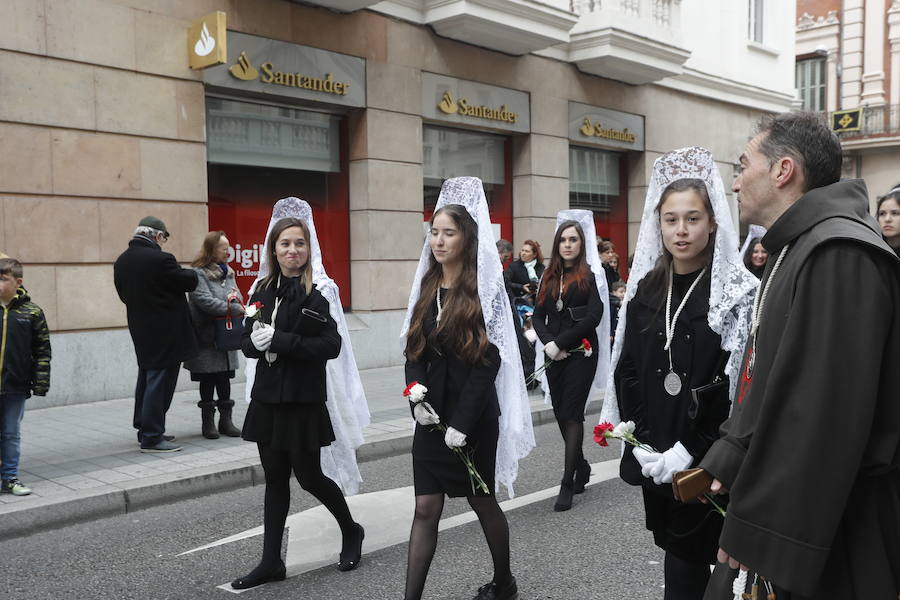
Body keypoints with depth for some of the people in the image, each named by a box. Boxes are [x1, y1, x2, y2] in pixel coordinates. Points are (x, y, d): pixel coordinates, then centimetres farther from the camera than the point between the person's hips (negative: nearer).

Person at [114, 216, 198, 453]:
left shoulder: (121, 261, 4)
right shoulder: (160, 259, -20)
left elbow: (124, 294, 11)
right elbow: (188, 282, -12)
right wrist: (191, 272, 9)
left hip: (140, 331, 8)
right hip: (165, 333, -8)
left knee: (146, 379, 18)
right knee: (160, 382, -2)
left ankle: (145, 429, 28)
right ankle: (152, 437, 2)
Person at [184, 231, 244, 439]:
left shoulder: (228, 272, 12)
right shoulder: (198, 273, -11)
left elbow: (238, 297, 9)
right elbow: (204, 300, -21)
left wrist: (235, 301, -15)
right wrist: (232, 308, -20)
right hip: (207, 337, -6)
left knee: (224, 379, 11)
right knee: (207, 380, 4)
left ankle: (226, 420, 19)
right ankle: (208, 422, 14)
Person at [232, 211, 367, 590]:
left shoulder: (318, 292, -10)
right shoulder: (263, 291, 6)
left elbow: (331, 346, -18)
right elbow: (247, 344, 10)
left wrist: (279, 339, -21)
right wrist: (255, 340, -14)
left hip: (304, 401, -5)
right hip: (268, 398, 5)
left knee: (309, 476, 5)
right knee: (275, 478, 11)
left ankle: (351, 531, 31)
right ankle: (271, 562, 21)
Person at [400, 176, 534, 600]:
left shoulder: (485, 288, -9)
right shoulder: (427, 286, 7)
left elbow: (489, 360, -14)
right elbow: (414, 350, 8)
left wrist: (462, 422, -18)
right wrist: (417, 399, -8)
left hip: (473, 415, -4)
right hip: (432, 416, 4)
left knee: (482, 501, 12)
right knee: (426, 508, 4)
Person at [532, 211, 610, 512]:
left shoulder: (591, 275, -3)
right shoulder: (549, 277, 11)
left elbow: (594, 316, -12)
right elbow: (538, 316, 8)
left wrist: (560, 342, -14)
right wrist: (548, 343, -10)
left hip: (582, 353, -5)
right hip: (554, 355, 5)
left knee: (571, 414, -6)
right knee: (561, 414, 10)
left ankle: (567, 484, -2)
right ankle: (581, 468, 31)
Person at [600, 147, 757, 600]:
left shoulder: (738, 291, -8)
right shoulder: (645, 290, 7)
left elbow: (740, 384, -13)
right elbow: (625, 371, 7)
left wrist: (691, 449, -17)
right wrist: (642, 442, -3)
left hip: (707, 461, -4)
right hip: (654, 458, 4)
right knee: (676, 554, 15)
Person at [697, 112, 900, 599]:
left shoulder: (840, 254, -21)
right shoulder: (795, 252, 14)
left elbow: (824, 415, -28)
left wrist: (756, 529, -24)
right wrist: (726, 459, 11)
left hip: (821, 532, -9)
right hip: (785, 508, 9)